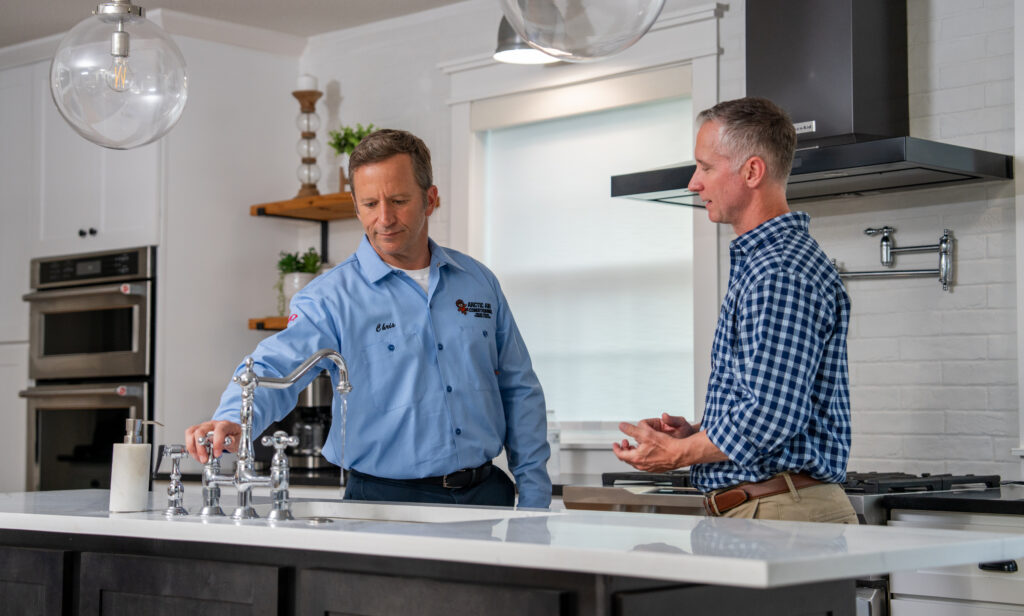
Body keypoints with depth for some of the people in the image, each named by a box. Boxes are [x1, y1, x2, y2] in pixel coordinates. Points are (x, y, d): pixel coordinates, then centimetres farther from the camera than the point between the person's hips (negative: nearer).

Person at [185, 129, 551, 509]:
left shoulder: (479, 283, 9)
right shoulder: (331, 296, -5)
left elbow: (519, 392, 13)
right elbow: (274, 370, -20)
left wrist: (534, 500, 7)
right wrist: (233, 420, -42)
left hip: (484, 494, 3)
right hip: (386, 502, -3)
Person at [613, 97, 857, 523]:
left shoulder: (784, 273, -15)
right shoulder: (756, 263, 18)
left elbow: (772, 416, -23)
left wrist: (677, 453, -11)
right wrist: (695, 433, 9)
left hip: (782, 512, -9)